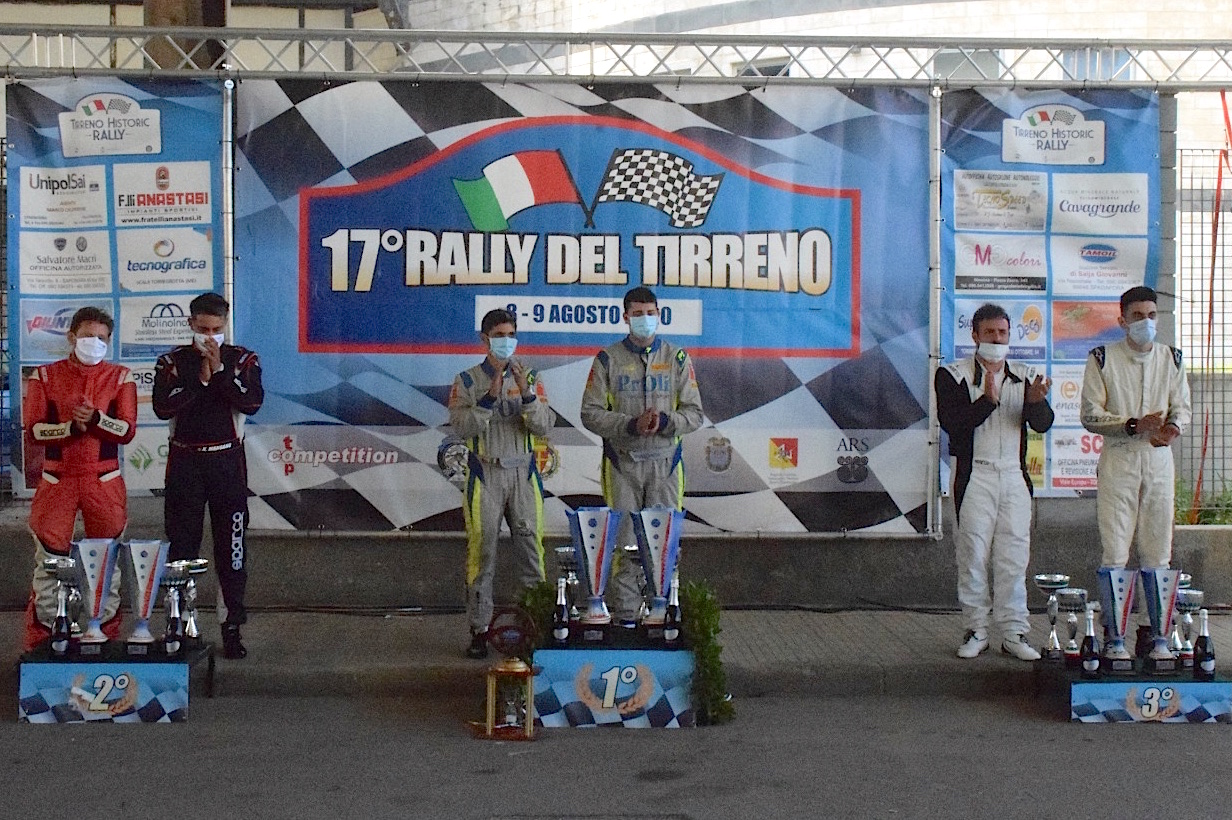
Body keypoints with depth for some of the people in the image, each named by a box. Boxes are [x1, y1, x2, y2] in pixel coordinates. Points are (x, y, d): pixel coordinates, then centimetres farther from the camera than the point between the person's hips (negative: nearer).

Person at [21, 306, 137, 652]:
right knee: (49, 563, 1)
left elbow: (127, 430, -6)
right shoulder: (45, 376, 4)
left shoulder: (120, 378, 4)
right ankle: (39, 645, 10)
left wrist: (95, 418, -22)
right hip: (57, 481, 0)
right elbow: (34, 429, -5)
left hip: (104, 482, 1)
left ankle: (107, 639, 17)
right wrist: (72, 427, -18)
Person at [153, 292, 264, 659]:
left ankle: (232, 626, 7)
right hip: (184, 461, 1)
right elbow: (162, 407, -10)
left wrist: (220, 369, -16)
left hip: (227, 461, -1)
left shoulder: (243, 360, 4)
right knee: (181, 546, 4)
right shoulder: (172, 362, 5)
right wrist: (200, 379, -13)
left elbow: (252, 402, -13)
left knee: (231, 547, 1)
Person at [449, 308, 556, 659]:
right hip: (485, 475, -2)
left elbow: (544, 426, -3)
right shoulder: (467, 381, 3)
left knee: (530, 548, 2)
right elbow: (462, 427, -10)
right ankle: (479, 629, 6)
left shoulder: (530, 378, 8)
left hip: (524, 474, 2)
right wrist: (490, 395, -18)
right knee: (482, 552, -1)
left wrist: (527, 393, -17)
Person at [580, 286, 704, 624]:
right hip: (622, 465, -1)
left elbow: (695, 413, 6)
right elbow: (590, 414, -1)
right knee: (623, 543, -2)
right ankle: (625, 618, 5)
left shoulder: (678, 359, 8)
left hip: (666, 464, 1)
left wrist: (665, 420, -14)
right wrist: (631, 425, -15)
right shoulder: (608, 360, 5)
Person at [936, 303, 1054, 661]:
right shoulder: (953, 375, 1)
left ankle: (1013, 632, 5)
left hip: (1015, 476, 3)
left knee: (1014, 555, 0)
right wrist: (987, 400, -25)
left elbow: (1042, 424, 2)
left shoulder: (1026, 377, 12)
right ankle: (976, 630, 7)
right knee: (973, 554, -2)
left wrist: (1037, 402, -19)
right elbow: (951, 422, -12)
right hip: (974, 476, -3)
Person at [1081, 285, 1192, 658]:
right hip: (1117, 460, -3)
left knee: (1158, 550, 3)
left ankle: (1153, 628, 11)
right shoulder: (1102, 359, -2)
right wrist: (1134, 424, -18)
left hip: (1159, 459, 3)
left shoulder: (1172, 359, 10)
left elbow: (1182, 407, 10)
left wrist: (1172, 426, -13)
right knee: (1114, 551, -5)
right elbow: (1091, 415, -5)